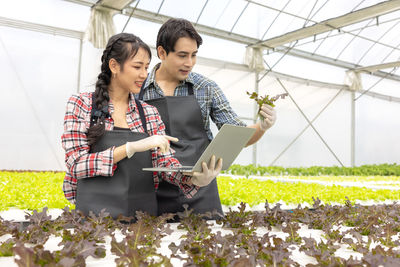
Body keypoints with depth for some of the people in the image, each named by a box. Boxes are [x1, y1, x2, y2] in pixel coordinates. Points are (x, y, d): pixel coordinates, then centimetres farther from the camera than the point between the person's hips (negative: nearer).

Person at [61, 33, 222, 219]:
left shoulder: (149, 113, 10)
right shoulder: (81, 104, 1)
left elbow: (165, 162, 4)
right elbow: (76, 164, -7)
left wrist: (195, 179, -16)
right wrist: (131, 147, -17)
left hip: (143, 211, 4)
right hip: (96, 212, -3)